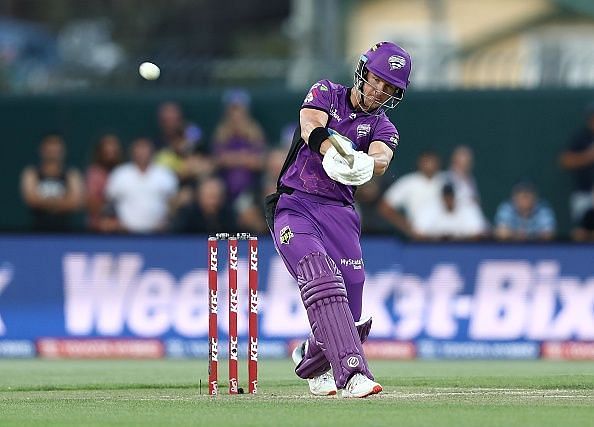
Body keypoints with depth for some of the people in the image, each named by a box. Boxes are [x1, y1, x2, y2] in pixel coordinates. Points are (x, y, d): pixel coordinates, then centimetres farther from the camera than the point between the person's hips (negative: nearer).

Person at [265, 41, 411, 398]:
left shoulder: (383, 128, 11)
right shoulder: (326, 94, 7)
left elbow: (381, 160, -14)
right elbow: (312, 127, -16)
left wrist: (365, 164, -39)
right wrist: (332, 152, -38)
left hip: (339, 212, 3)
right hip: (293, 206, -3)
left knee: (350, 311, -4)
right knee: (322, 282, -27)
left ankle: (311, 358, 29)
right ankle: (352, 373, -37)